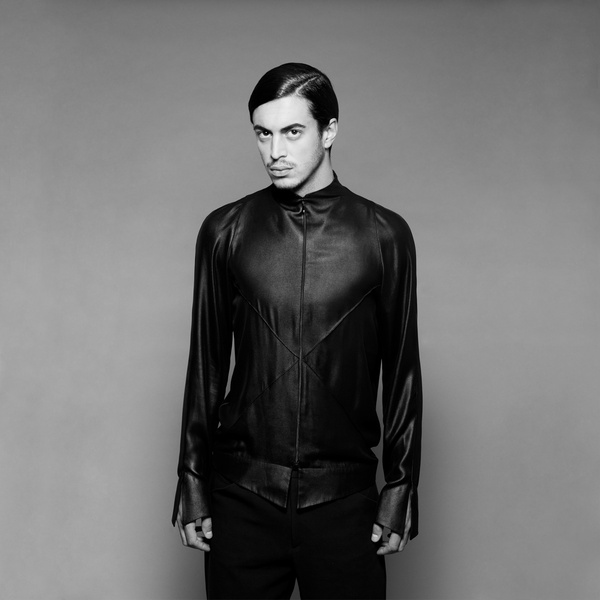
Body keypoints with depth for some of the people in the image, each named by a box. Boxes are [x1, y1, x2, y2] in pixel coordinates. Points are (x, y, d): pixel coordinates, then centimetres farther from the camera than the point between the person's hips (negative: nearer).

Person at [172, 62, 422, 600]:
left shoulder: (383, 234, 0)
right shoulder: (225, 230, 3)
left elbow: (402, 370, 3)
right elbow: (205, 364, 6)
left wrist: (400, 492, 1)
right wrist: (191, 485, 5)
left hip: (343, 498, 0)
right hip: (242, 496, 1)